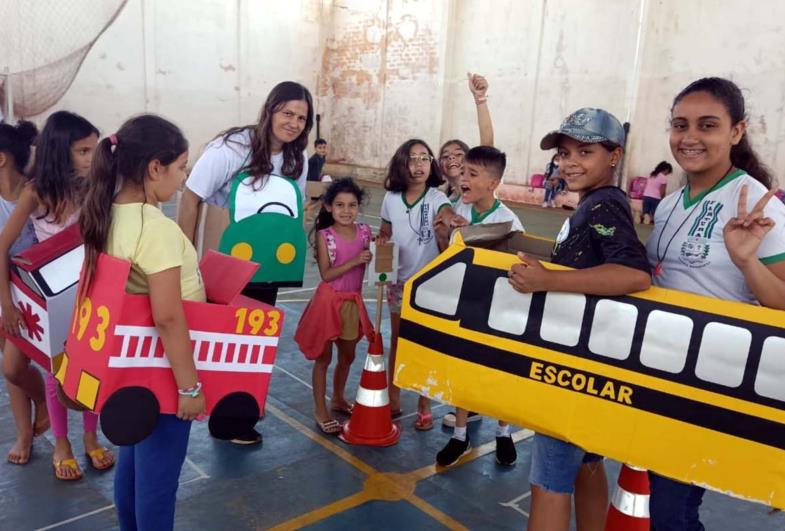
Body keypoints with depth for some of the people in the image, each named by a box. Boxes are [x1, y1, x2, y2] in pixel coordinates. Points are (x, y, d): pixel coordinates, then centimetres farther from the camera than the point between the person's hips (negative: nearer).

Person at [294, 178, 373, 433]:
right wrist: (355, 261, -26)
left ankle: (338, 400, 39)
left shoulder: (364, 232, -2)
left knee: (347, 356, 18)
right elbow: (326, 274, -17)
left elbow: (369, 263, 8)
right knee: (323, 357, 7)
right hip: (329, 301, -5)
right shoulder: (325, 235, -14)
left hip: (353, 301, 5)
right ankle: (320, 410, 20)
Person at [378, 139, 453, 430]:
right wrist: (381, 243, -11)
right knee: (397, 341, 14)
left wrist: (453, 219, -58)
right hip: (399, 281, 3)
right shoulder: (391, 199, -1)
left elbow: (448, 214, -34)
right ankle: (393, 400, 28)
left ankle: (425, 406, 22)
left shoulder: (436, 198, -11)